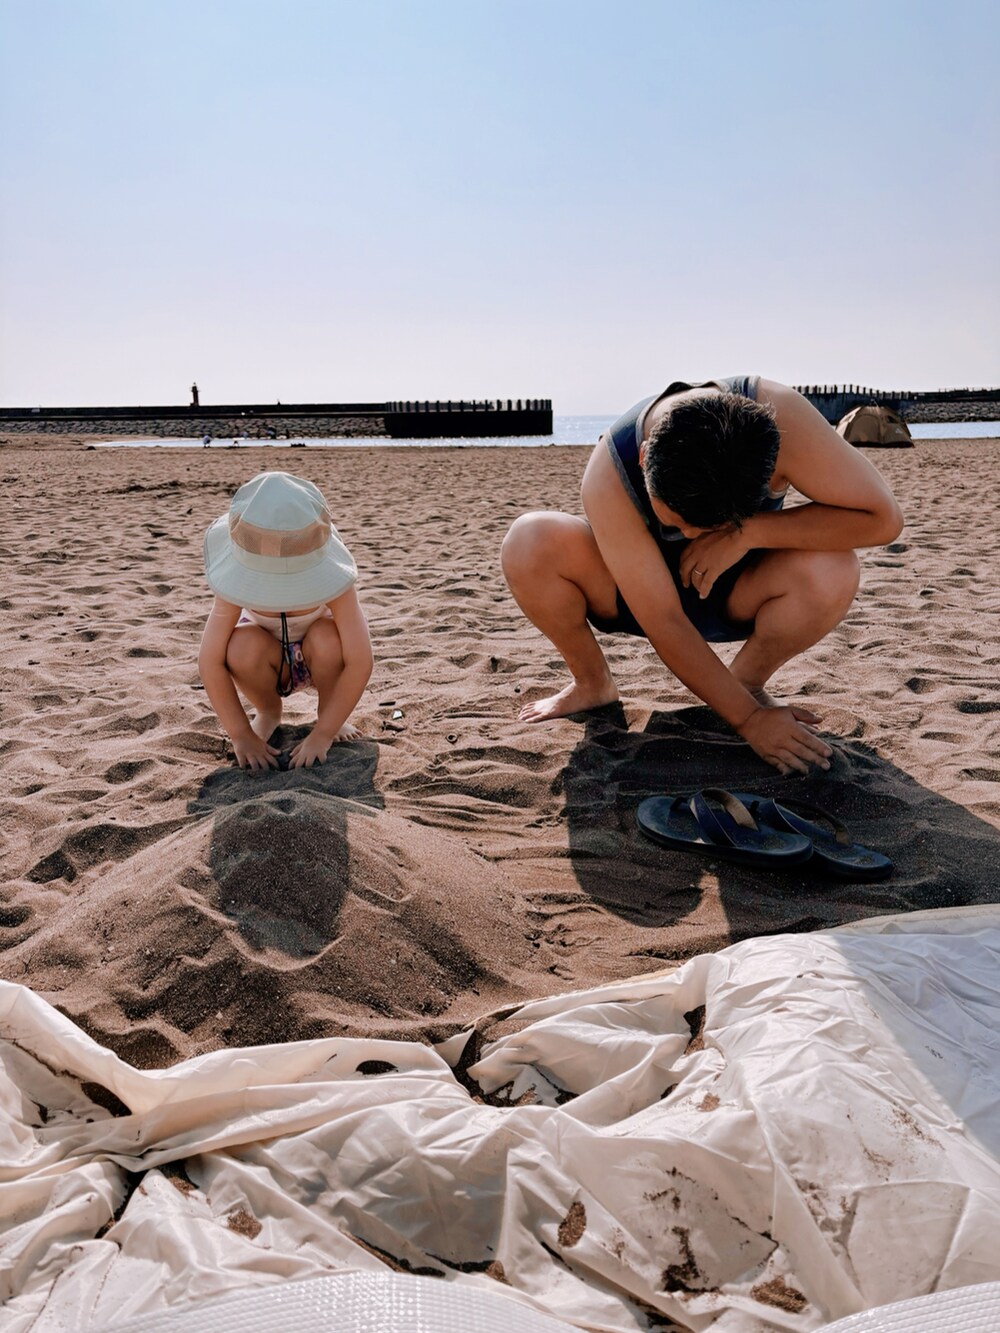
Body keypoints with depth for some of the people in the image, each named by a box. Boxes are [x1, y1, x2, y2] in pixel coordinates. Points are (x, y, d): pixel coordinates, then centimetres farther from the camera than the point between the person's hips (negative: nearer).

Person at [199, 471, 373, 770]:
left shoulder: (330, 577, -34)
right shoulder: (240, 582, -30)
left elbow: (360, 662, -37)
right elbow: (210, 661, -29)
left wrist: (322, 735, -36)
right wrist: (241, 736, -31)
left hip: (317, 662, -1)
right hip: (268, 665, 1)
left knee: (327, 637, -35)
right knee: (243, 645, -33)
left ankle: (329, 715, -4)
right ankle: (268, 713, 0)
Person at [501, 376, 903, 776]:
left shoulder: (779, 416, -32)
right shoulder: (608, 474, -33)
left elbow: (882, 518, -28)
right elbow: (663, 621, -30)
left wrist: (748, 532, -34)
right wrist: (747, 718, -28)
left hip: (735, 592, 1)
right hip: (637, 591, 0)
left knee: (831, 571, -33)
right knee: (529, 545, -29)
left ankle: (746, 682, -2)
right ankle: (591, 684, -2)